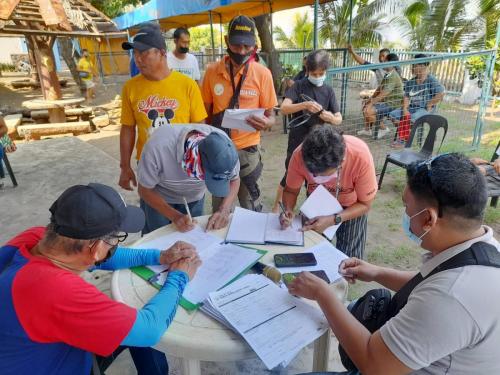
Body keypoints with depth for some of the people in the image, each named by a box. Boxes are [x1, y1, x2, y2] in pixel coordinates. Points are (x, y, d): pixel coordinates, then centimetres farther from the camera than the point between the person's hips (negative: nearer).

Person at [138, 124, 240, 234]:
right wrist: (175, 216, -33)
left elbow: (234, 179, -12)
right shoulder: (158, 146, -37)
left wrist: (224, 210, -28)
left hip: (194, 197, 2)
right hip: (158, 196, -2)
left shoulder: (222, 144, -31)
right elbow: (145, 190, -22)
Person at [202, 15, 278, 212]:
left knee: (251, 208, 10)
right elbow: (205, 113, 6)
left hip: (247, 149, -2)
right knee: (219, 208, 17)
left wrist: (265, 123, -25)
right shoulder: (212, 71, -3)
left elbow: (270, 116, -2)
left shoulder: (263, 74, -8)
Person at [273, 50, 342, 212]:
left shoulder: (328, 90, 3)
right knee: (290, 175, 7)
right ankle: (276, 207, 27)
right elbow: (284, 108, -18)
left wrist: (331, 118, -22)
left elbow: (339, 119, 2)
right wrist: (304, 105, -33)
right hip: (298, 139, -3)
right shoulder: (299, 85, -6)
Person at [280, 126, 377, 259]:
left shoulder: (361, 156, -36)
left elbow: (365, 204, -21)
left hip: (352, 207, -1)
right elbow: (291, 190, -13)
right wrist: (288, 210, -33)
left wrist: (332, 220, -33)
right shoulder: (300, 155, -32)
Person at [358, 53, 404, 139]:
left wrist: (371, 103, -26)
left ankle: (383, 128, -4)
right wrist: (371, 99, 6)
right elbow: (380, 88, 14)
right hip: (386, 102, 11)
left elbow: (382, 94, -28)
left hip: (393, 104, -11)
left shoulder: (393, 77, -23)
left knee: (368, 111, -24)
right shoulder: (388, 75, 8)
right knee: (366, 106, 17)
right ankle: (367, 130, 21)